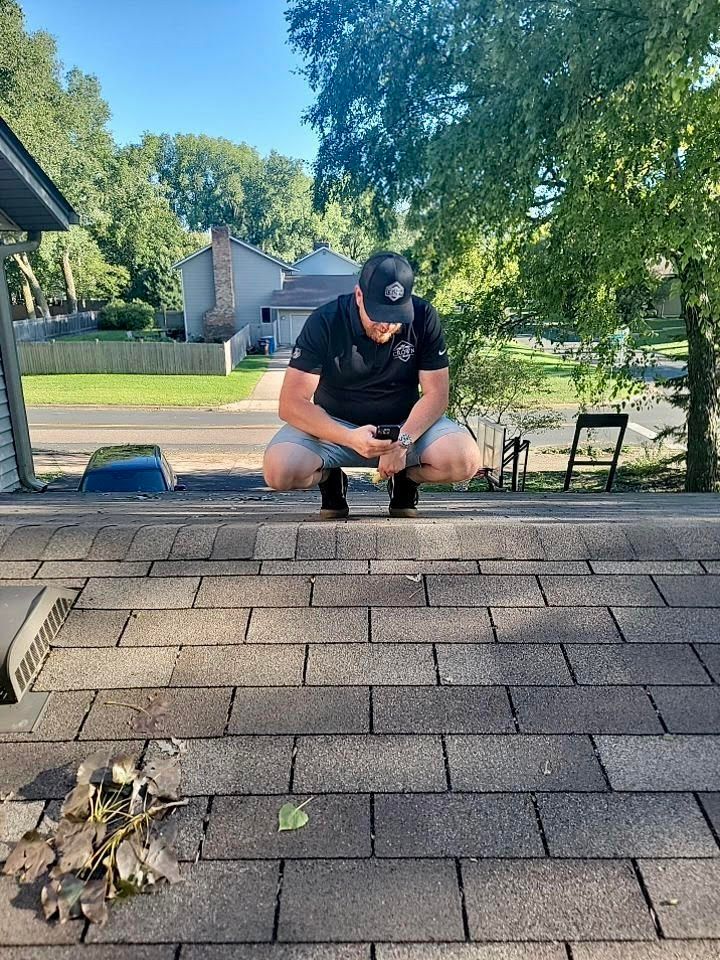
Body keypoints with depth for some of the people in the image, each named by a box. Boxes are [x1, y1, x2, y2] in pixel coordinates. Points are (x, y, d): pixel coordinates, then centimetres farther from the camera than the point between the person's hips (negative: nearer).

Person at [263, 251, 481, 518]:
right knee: (279, 471, -29)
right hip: (333, 426, -1)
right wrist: (350, 439, -35)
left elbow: (435, 393, -9)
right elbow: (291, 403, -20)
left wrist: (403, 441, -28)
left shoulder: (423, 319, -11)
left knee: (466, 461, -26)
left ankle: (406, 479, 7)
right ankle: (331, 479, 6)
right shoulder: (324, 323, -16)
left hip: (406, 423, 2)